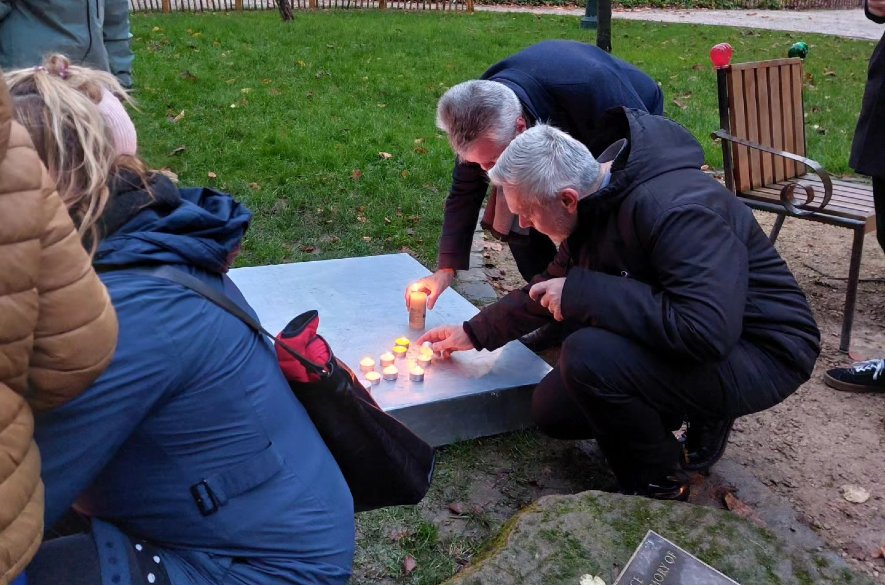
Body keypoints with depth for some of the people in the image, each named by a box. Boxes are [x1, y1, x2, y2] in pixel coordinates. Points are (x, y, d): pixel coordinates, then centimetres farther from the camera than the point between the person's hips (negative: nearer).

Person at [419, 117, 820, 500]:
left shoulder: (674, 210, -31)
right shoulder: (598, 198, -2)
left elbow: (708, 330, -40)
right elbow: (555, 284, 14)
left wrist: (582, 294, -33)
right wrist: (475, 333, 14)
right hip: (678, 337, 9)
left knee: (590, 356, -31)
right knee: (551, 410, 6)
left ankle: (660, 488, -6)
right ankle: (697, 412, 15)